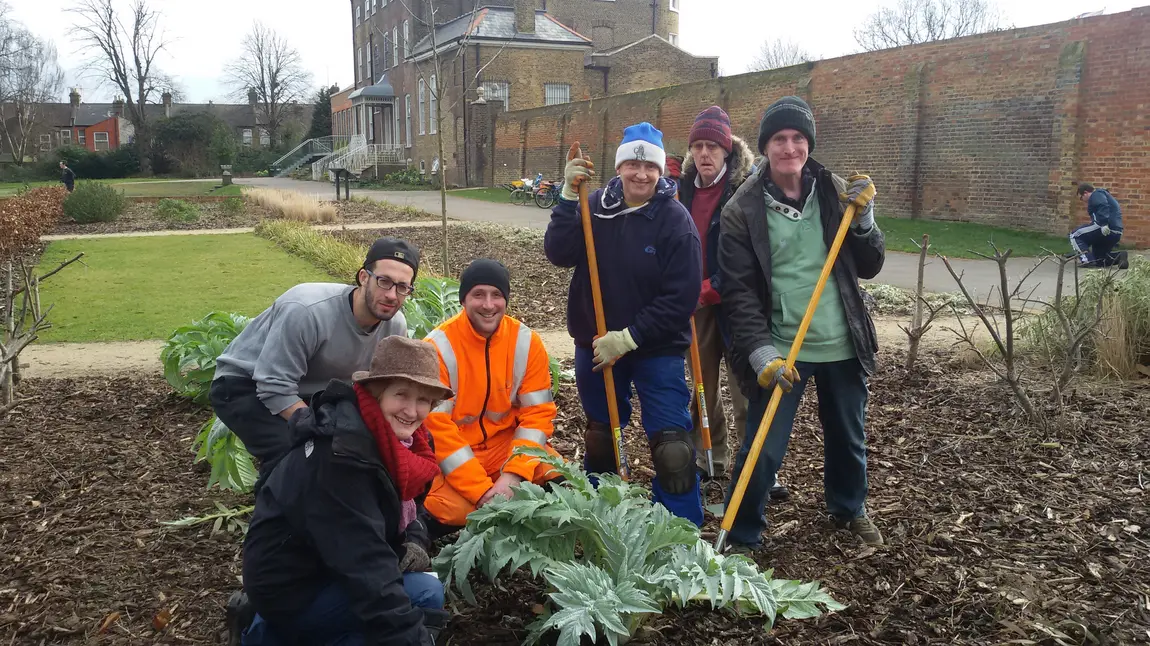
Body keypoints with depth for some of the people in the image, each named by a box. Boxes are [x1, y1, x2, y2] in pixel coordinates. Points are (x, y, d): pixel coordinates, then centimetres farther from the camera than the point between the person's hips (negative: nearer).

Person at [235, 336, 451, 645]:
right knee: (426, 592, -18)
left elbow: (411, 501, 12)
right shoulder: (341, 454, -28)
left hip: (321, 565, 9)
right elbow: (365, 566, -32)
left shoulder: (395, 437, -2)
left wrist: (415, 540, -10)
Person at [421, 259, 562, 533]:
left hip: (509, 443, 3)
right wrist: (482, 490, -22)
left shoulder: (528, 343, -6)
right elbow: (437, 427, -17)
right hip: (454, 455, -3)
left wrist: (513, 476, -20)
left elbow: (537, 414, -5)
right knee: (449, 510, -30)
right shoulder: (437, 348, -15)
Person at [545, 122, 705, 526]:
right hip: (595, 346, 4)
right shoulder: (596, 206, -3)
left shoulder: (675, 220, -13)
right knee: (600, 438, 20)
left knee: (672, 447, -9)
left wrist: (629, 337, -19)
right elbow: (558, 254, -15)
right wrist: (569, 198, -22)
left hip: (657, 348, -4)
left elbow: (681, 299, -16)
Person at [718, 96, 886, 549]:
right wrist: (762, 352, -21)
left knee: (849, 439, 21)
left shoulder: (835, 192, 2)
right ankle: (741, 537, 16)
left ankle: (850, 509, 48)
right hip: (780, 350, -4)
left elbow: (869, 267, 5)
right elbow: (738, 291, -11)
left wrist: (863, 218, -11)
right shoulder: (743, 209, -9)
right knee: (762, 452, -4)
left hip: (842, 345, 4)